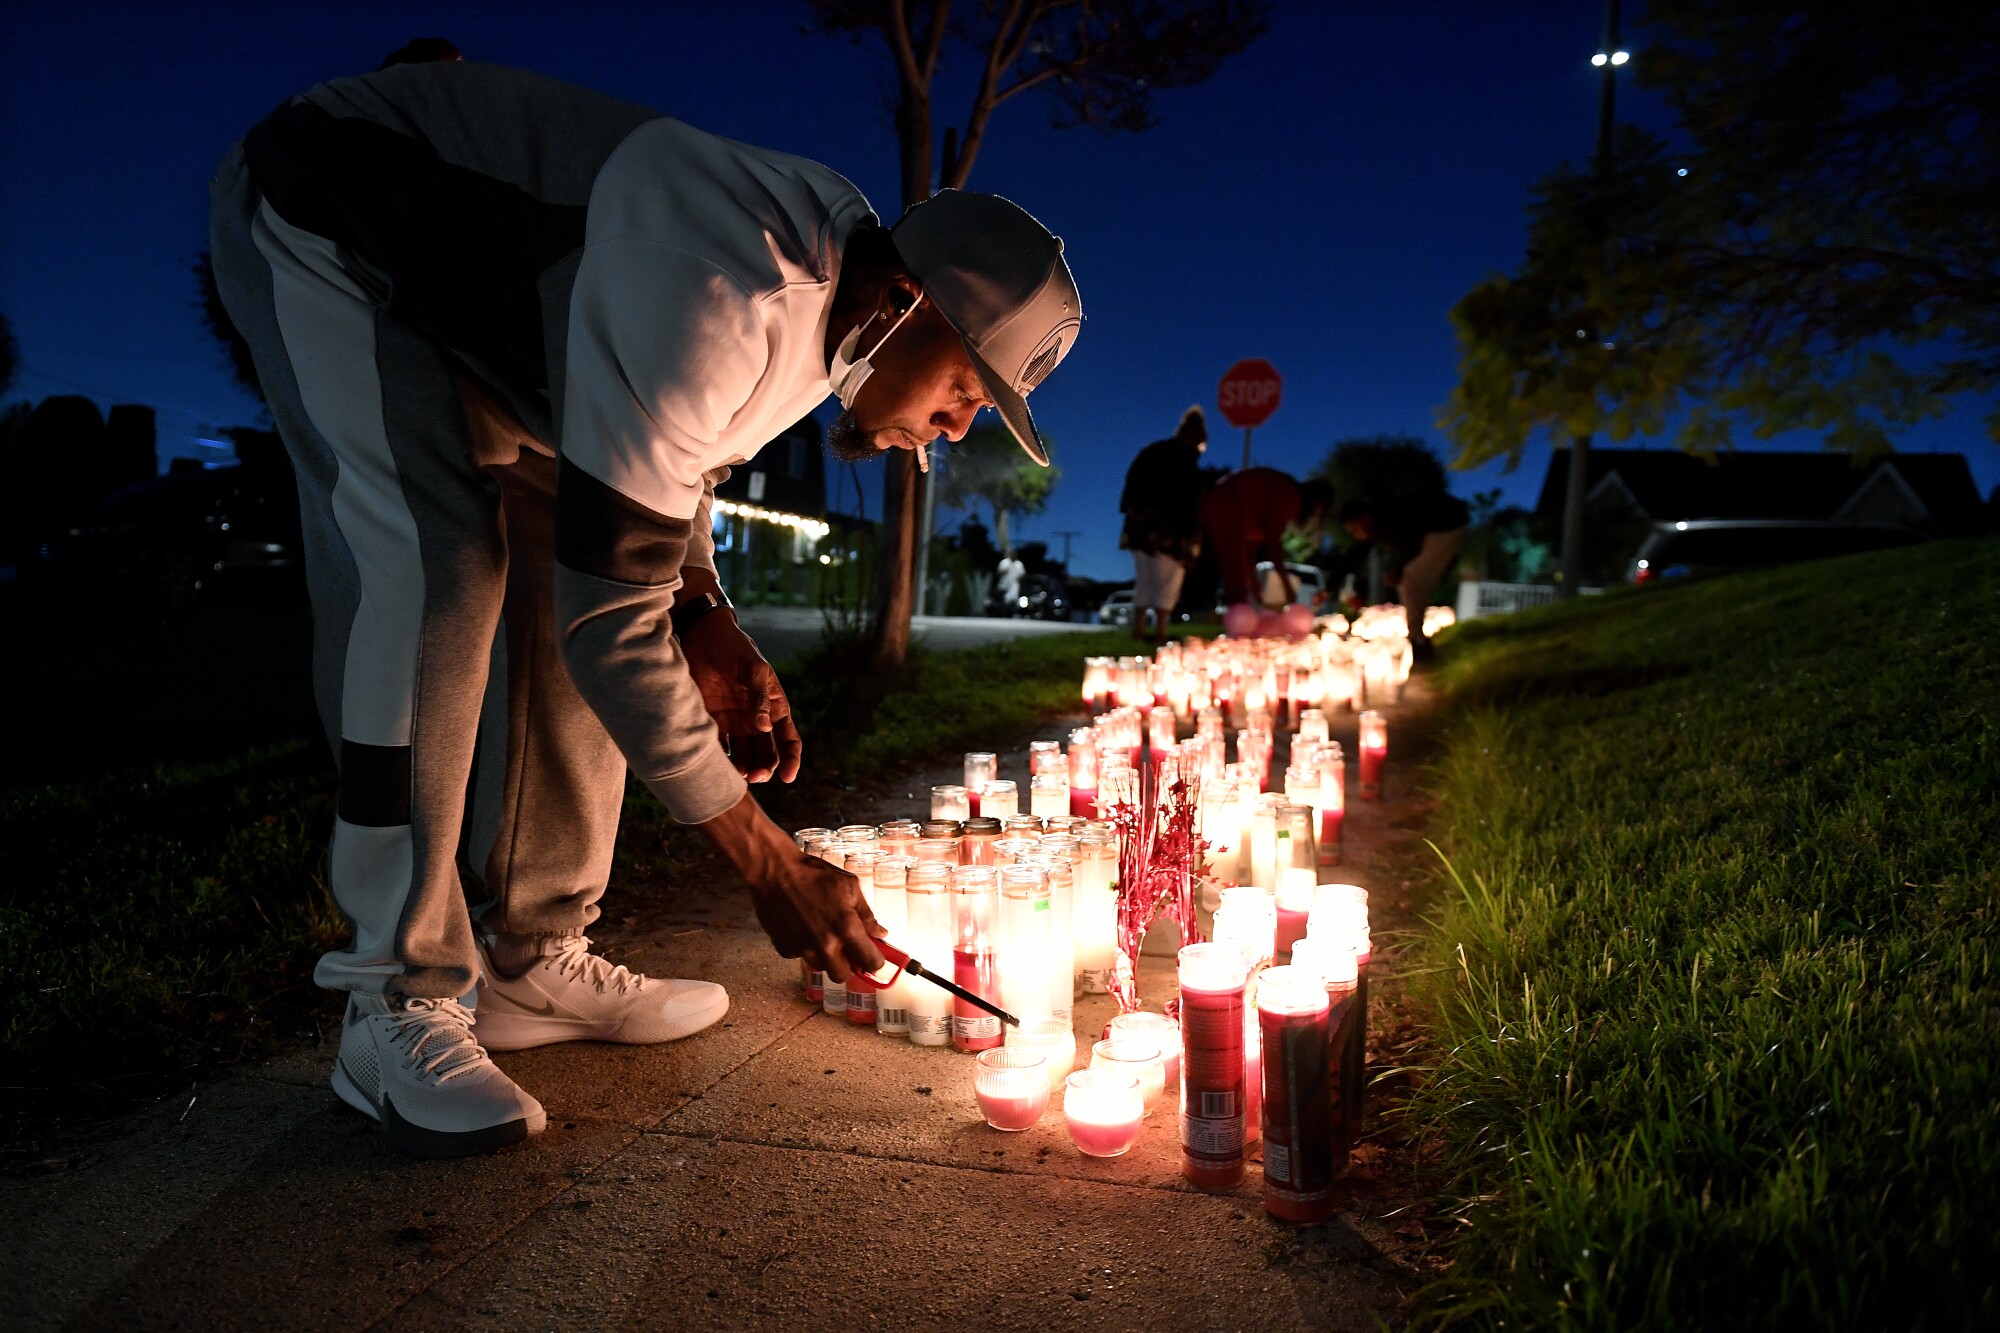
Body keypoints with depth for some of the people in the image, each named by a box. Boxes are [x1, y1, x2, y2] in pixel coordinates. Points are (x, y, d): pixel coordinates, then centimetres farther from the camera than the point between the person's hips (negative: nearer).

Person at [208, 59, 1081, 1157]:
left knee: (565, 567, -5)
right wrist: (771, 865, -31)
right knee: (434, 568, -27)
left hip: (482, 306, 8)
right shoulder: (715, 306, -39)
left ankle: (528, 963, 2)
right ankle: (399, 1005, -17)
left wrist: (705, 620, -9)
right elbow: (607, 611, -38)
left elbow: (670, 444, 7)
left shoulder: (832, 295, -9)